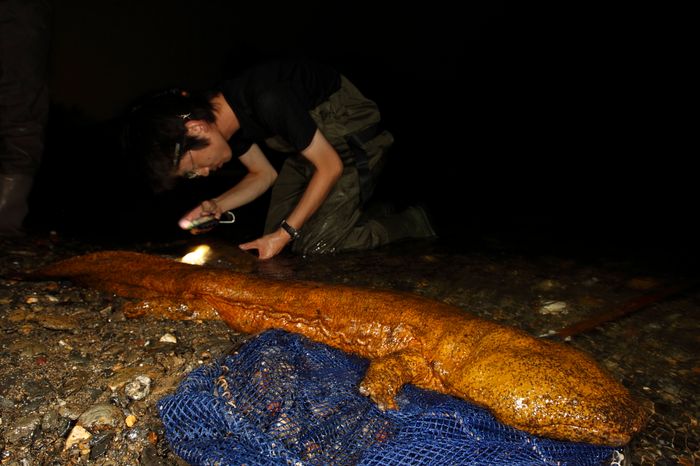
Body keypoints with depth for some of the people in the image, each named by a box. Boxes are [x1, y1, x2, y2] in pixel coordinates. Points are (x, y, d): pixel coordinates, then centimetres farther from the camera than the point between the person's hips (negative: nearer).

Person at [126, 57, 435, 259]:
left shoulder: (269, 102, -34)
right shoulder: (226, 115, -7)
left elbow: (331, 166, -25)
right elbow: (264, 174, 6)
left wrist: (284, 234, -22)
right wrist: (216, 206, -11)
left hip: (354, 139, -8)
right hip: (313, 143, 8)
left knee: (313, 247, -15)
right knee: (273, 237, 4)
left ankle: (412, 223, 3)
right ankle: (362, 210, 18)